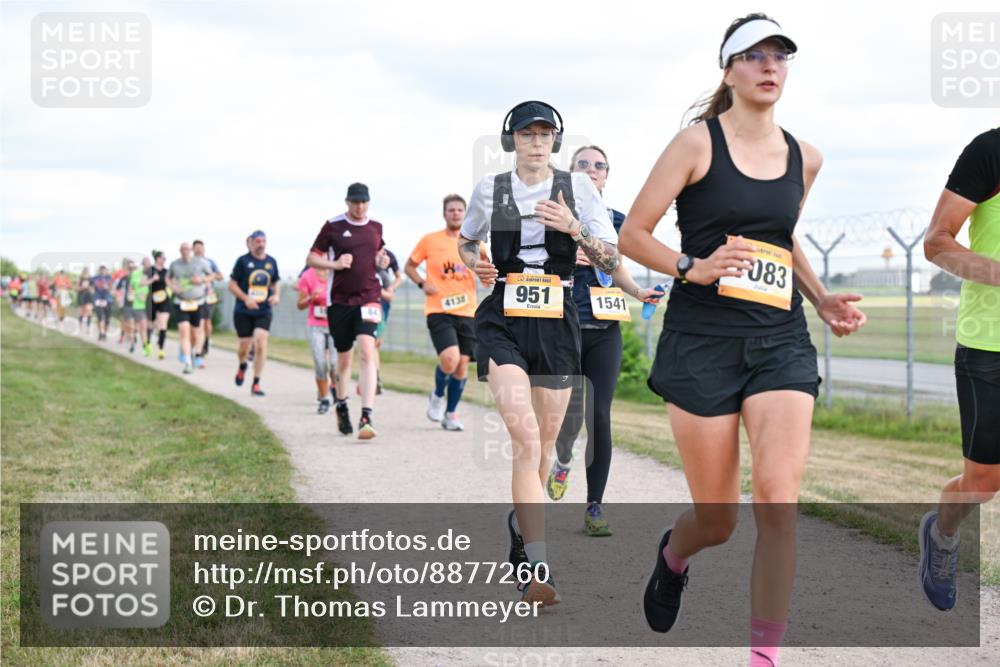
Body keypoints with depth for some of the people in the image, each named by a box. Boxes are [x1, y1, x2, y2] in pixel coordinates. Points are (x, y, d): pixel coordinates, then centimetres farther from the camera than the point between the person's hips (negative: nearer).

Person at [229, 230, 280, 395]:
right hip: (243, 312, -2)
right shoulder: (243, 261, -3)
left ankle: (256, 384, -8)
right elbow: (232, 285, -1)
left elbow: (275, 284, 21)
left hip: (263, 312, 2)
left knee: (261, 344, -14)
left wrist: (276, 295, -1)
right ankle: (242, 366, 40)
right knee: (245, 346, 3)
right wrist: (246, 299, -16)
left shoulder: (271, 262, 8)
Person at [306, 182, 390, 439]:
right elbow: (311, 258, 3)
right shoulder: (333, 226, 0)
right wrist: (335, 264, -14)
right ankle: (341, 406, 35)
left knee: (368, 352, -18)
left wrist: (382, 261, 4)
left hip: (369, 298, 1)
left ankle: (367, 416, -24)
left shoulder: (376, 227, 9)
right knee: (343, 358, 10)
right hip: (340, 300, -1)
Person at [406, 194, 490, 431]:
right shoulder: (430, 240, 3)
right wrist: (422, 284, -5)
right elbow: (409, 266, 13)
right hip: (438, 311, -3)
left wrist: (485, 263, -8)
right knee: (449, 360, -21)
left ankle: (450, 414, 20)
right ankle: (437, 395, 10)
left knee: (462, 365, 2)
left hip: (467, 312, 3)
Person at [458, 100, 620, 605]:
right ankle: (538, 565, -24)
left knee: (544, 444, 12)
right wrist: (474, 265, 0)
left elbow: (611, 262, 1)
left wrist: (575, 229, -16)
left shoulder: (576, 187, 3)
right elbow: (465, 241, 23)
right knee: (526, 438, -19)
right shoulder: (489, 189, 5)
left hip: (557, 325, 2)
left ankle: (521, 520, 43)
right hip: (502, 323, -2)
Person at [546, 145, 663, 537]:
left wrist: (639, 292, 5)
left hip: (605, 331, 2)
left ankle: (594, 508, 3)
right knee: (569, 412, -11)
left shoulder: (616, 221, 11)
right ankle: (563, 461, 24)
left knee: (599, 417, -4)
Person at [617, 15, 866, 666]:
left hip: (781, 342, 3)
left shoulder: (804, 158, 11)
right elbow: (633, 234, -2)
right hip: (702, 342, -3)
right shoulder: (699, 142, -3)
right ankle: (673, 553, 42)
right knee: (718, 521, 3)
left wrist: (822, 298, 13)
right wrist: (695, 268, -19)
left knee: (779, 500, -17)